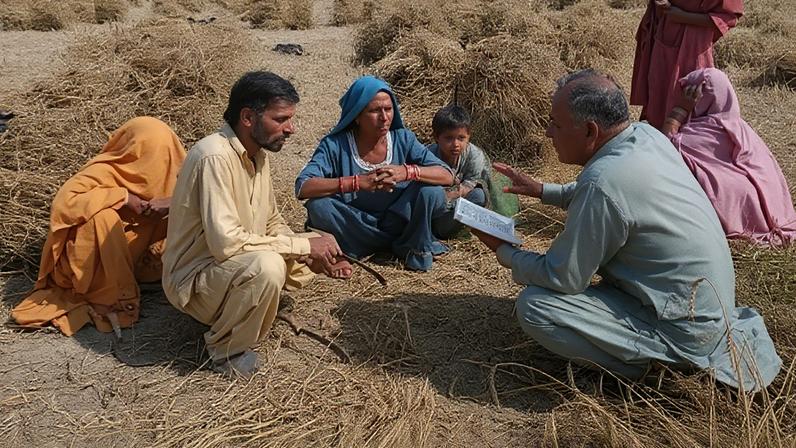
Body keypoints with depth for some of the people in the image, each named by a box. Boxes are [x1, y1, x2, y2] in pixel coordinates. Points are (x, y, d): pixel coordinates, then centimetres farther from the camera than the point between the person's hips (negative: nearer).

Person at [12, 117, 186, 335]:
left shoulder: (155, 173, -8)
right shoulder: (104, 173, -25)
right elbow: (63, 204, -39)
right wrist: (122, 197, -35)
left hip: (123, 258, 6)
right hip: (84, 265, -6)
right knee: (103, 217, -35)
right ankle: (111, 298, -18)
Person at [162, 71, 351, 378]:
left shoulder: (257, 155, 2)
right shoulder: (214, 157, -26)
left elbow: (273, 224, 10)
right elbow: (226, 241, -33)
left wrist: (317, 256, -8)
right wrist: (303, 245, -24)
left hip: (239, 267, 9)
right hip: (194, 278, -9)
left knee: (323, 243, 6)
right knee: (267, 266, -37)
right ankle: (225, 350, -8)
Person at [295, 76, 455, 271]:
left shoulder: (403, 139, -7)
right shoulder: (335, 145, -13)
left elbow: (447, 176, -11)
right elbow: (302, 187, -25)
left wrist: (407, 172, -30)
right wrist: (356, 182, -34)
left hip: (395, 223, 0)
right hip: (353, 229, 0)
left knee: (432, 192, -24)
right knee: (318, 206, -30)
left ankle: (416, 248, 2)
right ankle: (401, 244, -11)